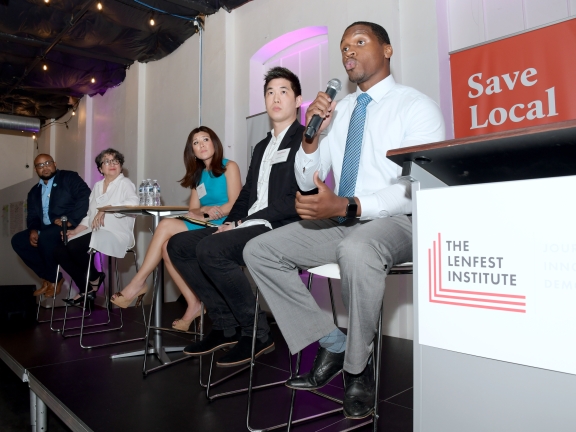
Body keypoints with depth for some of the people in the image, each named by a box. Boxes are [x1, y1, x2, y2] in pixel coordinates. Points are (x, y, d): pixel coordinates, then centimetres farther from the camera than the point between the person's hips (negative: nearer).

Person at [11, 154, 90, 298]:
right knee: (18, 240, -8)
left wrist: (71, 220, -23)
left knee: (45, 237, -31)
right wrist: (33, 230, -7)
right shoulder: (34, 192, 20)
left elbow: (86, 197, -14)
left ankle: (54, 279, -10)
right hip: (46, 231, 7)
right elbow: (32, 216, 16)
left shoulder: (69, 178, 0)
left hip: (70, 227, -7)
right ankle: (47, 277, -1)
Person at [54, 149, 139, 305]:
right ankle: (85, 289, 2)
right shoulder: (97, 186, 19)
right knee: (59, 251, -9)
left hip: (117, 234, -7)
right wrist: (75, 231, 5)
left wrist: (106, 208, -27)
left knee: (74, 246, -27)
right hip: (96, 233, 7)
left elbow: (133, 202, -24)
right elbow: (89, 216, 19)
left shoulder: (125, 183, -2)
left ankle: (95, 277, 0)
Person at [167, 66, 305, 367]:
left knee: (210, 249, -29)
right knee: (178, 245, 2)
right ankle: (225, 326, 3)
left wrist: (246, 223, -17)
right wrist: (231, 222, 2)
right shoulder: (262, 147, 25)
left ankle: (256, 334, -12)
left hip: (281, 229, -9)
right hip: (249, 227, 9)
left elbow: (301, 198, -15)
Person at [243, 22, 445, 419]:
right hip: (339, 222, 6)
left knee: (357, 249, -39)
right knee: (259, 251, -5)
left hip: (395, 224, -6)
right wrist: (311, 136, -5)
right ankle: (332, 345, 1)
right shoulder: (337, 111, 13)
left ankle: (358, 369, -13)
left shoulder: (417, 107, -3)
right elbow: (307, 183, 14)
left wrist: (348, 206, -27)